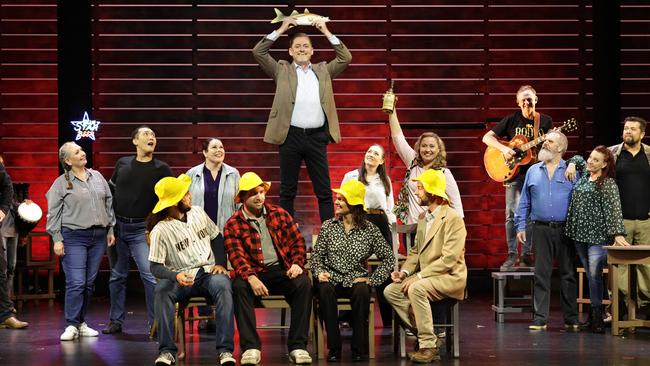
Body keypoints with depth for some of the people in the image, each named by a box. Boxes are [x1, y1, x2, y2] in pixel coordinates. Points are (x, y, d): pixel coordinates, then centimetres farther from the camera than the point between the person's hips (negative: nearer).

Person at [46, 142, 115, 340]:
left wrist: (110, 229, 14)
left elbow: (109, 203, 17)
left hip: (98, 236, 5)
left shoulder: (97, 177, 12)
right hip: (74, 237, -5)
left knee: (89, 283, 7)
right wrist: (57, 239, -8)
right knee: (76, 283, -12)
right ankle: (72, 326, -7)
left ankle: (81, 322, 16)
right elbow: (53, 213, -3)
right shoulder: (61, 183, -2)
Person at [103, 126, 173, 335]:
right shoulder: (122, 164, 7)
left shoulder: (161, 169, -1)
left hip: (141, 229, -3)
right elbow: (110, 191, 17)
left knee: (150, 275, -15)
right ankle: (116, 321, 21)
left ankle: (155, 323, -9)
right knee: (117, 276, 11)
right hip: (117, 226, 3)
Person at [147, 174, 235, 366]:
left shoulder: (197, 212, 9)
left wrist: (221, 264, 6)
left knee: (223, 286, -33)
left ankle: (225, 350, -35)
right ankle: (167, 350, -31)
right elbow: (155, 266, -11)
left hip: (209, 272, 2)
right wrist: (176, 276, -30)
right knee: (162, 290, -36)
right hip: (182, 278, -2)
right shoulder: (160, 231, -7)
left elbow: (217, 238, 20)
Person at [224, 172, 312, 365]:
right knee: (239, 286, -34)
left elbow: (298, 241, 12)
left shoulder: (280, 214, 13)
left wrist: (297, 263, -8)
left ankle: (297, 346, -28)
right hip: (254, 274, -2)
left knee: (304, 283, -29)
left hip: (282, 270, 2)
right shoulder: (233, 225, 4)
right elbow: (236, 255, -9)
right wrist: (251, 277, -26)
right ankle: (251, 347, -35)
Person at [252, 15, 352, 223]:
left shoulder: (323, 71, 16)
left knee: (324, 190, 2)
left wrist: (326, 32, 9)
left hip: (317, 137, 1)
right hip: (290, 136, -1)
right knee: (287, 190, 6)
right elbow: (258, 52, 3)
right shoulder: (282, 71, 10)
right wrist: (281, 30, 2)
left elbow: (346, 58, 11)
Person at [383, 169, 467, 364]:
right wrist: (405, 271, -1)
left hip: (450, 277, -9)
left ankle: (428, 346, -26)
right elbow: (416, 251, 19)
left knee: (417, 289, -34)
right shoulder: (423, 219, 15)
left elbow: (448, 259, -21)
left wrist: (419, 276, -23)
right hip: (426, 275, 9)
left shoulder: (453, 219, -14)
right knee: (390, 291, -9)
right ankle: (423, 333, -6)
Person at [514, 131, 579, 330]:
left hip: (565, 230, -1)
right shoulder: (533, 171, 12)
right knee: (541, 274, 1)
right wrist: (521, 226, 5)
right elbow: (525, 201, 13)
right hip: (541, 229, 2)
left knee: (568, 274, 4)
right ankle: (540, 318, 4)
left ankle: (571, 319, 11)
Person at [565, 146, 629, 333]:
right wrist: (572, 165, 11)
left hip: (598, 235, -7)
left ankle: (596, 316, -9)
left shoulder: (608, 183, -7)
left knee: (594, 274, -12)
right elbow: (579, 160, 34)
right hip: (580, 234, 7)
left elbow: (614, 209, -15)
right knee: (590, 275, 9)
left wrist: (618, 233, -24)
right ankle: (593, 316, 13)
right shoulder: (584, 175, 13)